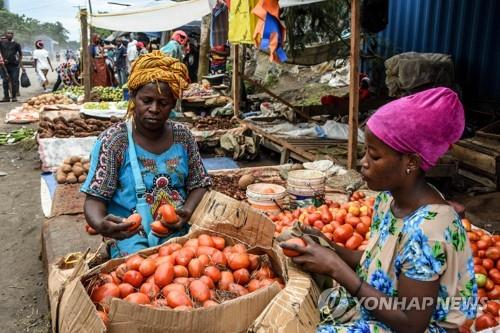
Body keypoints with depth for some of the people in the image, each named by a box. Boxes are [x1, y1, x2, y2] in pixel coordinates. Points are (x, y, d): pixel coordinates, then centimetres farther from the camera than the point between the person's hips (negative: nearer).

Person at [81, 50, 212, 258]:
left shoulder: (183, 137, 5)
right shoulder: (113, 140, -7)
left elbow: (199, 185, 10)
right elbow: (95, 198, -8)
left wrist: (187, 212, -11)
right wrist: (100, 224, -31)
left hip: (179, 232, 4)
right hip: (131, 236, -3)